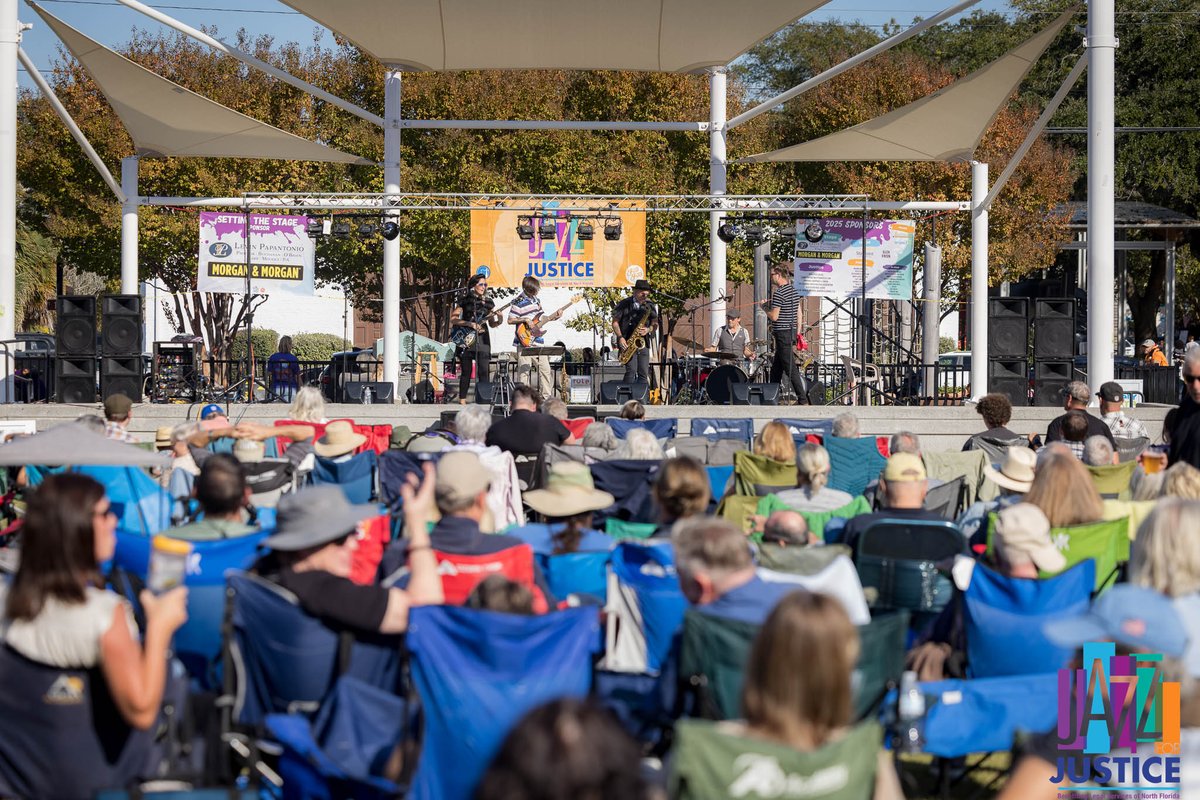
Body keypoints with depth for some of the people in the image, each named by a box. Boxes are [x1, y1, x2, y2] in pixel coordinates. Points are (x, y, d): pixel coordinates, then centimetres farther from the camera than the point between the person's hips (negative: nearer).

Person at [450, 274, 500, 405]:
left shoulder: (488, 302, 11)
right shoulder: (465, 300, 0)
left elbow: (491, 324, 14)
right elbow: (453, 319, -3)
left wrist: (498, 321, -8)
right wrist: (470, 324, -13)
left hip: (482, 338, 3)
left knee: (484, 371, -4)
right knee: (466, 371, -1)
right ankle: (462, 399, 6)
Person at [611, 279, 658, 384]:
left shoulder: (650, 306, 8)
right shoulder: (624, 304, -2)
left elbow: (655, 323, 13)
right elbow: (615, 322, 2)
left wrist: (648, 329, -9)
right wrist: (620, 337, -11)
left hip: (643, 343, 4)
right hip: (627, 343, -4)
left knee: (644, 373, 0)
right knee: (631, 370, -15)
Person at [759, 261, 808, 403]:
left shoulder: (779, 293, -16)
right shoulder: (794, 291, 13)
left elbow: (774, 316, -17)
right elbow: (799, 314, 17)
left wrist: (765, 308, -2)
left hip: (783, 334, -10)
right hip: (792, 332, 10)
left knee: (790, 368, -8)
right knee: (775, 368, 16)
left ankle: (802, 398, -10)